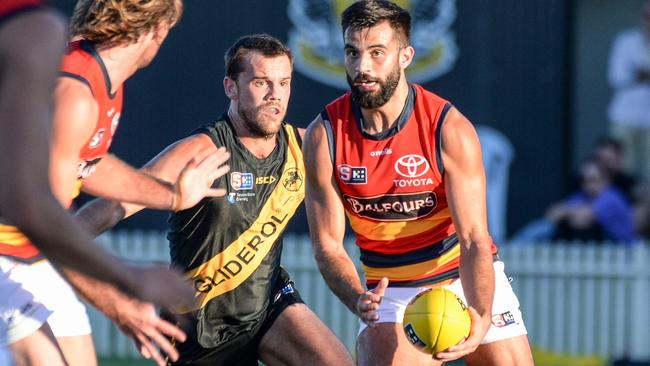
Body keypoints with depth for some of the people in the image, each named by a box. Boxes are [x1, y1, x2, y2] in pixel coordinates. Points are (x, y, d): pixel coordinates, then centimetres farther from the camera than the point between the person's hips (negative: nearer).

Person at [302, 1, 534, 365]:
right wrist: (359, 300, -30)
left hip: (468, 278, 0)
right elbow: (327, 244, -10)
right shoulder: (324, 135, -13)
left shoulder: (450, 130, -18)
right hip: (392, 291, 0)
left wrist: (480, 316, -38)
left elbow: (474, 240, -20)